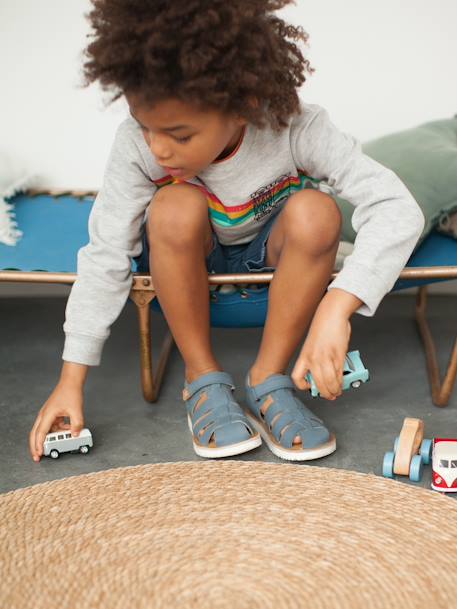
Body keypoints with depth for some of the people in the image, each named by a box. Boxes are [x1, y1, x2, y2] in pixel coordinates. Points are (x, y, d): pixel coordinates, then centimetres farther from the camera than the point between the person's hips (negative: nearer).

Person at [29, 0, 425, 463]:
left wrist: (336, 307, -50)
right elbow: (106, 255, -22)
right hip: (185, 260, 0)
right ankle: (203, 380, -16)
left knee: (316, 212, -33)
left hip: (268, 253, 0)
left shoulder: (296, 128, -31)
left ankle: (267, 380, -17)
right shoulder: (137, 143, -27)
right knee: (176, 207, -34)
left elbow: (397, 209, -36)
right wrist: (71, 379, -23)